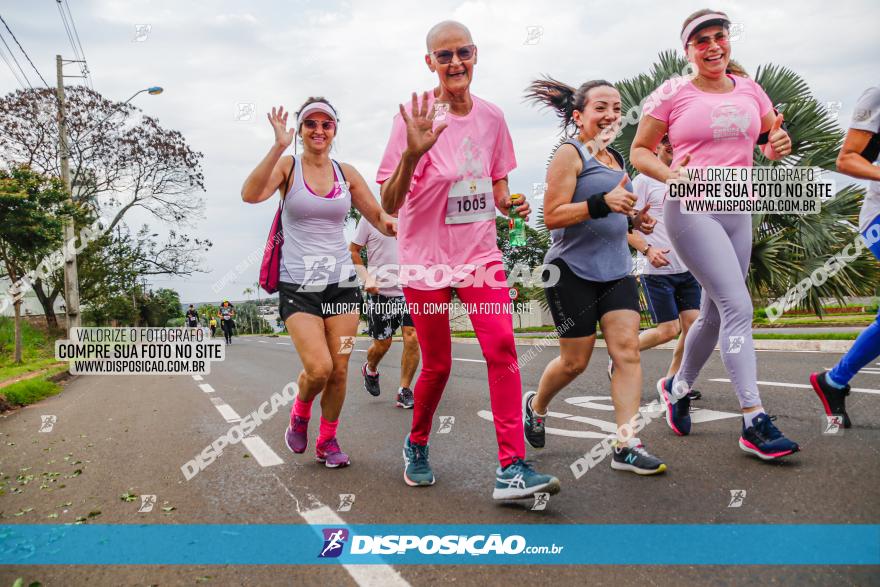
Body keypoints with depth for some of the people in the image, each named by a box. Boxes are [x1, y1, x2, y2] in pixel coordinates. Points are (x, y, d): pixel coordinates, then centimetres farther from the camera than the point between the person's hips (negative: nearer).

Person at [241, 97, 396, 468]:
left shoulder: (346, 174, 9)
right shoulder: (288, 166, 0)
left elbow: (383, 221, 11)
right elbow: (251, 194, -20)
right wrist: (279, 146, -24)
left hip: (341, 282, 3)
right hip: (298, 285, -3)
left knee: (339, 370, 2)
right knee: (318, 368, -15)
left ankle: (328, 440, 24)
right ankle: (300, 414, 18)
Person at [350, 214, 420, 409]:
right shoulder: (370, 218, -3)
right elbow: (353, 251, 3)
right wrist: (367, 278, -10)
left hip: (409, 289, 2)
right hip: (380, 290, -2)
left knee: (412, 337, -11)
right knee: (382, 343, 7)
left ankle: (404, 391, 3)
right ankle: (370, 369, 43)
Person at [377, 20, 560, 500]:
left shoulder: (491, 117, 4)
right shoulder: (415, 118, -9)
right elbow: (389, 204, -15)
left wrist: (511, 204, -5)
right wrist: (411, 155, -31)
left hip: (480, 253, 3)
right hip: (425, 258, -3)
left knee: (501, 346, -14)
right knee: (437, 364, 6)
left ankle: (511, 469, -8)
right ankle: (416, 446, 35)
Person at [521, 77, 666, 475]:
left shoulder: (616, 159, 16)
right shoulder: (570, 155, -7)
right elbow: (552, 217, -16)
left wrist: (634, 219, 8)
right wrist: (602, 203, -28)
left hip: (616, 271, 7)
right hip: (573, 272, -7)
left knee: (628, 350, -5)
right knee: (575, 361, 3)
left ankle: (625, 446, -1)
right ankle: (535, 405, 32)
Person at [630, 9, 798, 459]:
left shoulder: (749, 90, 13)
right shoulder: (672, 94, -1)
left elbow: (772, 142, 22)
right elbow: (639, 151, 3)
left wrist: (779, 145, -2)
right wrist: (669, 174, -17)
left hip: (737, 211, 6)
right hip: (690, 210, -6)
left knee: (715, 314, 12)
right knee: (738, 306, -16)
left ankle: (678, 387, 35)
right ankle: (754, 422, -12)